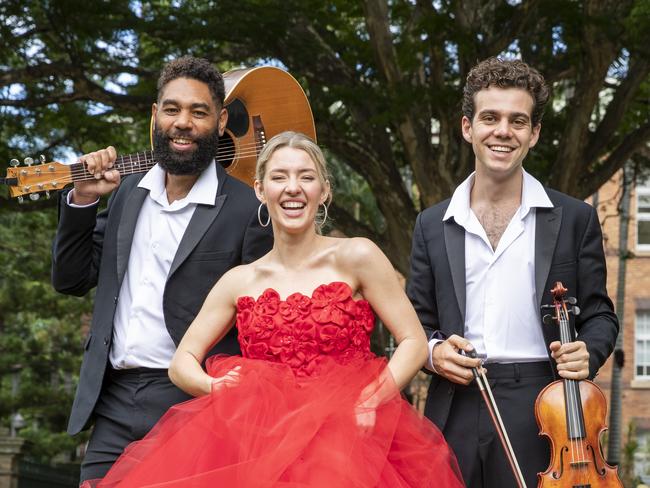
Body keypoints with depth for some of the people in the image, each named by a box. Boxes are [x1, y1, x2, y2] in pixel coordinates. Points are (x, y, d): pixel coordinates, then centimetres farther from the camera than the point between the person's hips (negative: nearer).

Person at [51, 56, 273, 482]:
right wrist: (83, 200, 1)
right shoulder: (128, 193, 12)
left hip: (190, 404, -5)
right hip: (114, 405, 5)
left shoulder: (247, 210, -7)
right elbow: (71, 280, 14)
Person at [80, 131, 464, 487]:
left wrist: (372, 400, -14)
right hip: (260, 437, 3)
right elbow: (181, 364, 13)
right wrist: (216, 388, -9)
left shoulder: (356, 257, 3)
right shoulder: (240, 281, 13)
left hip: (345, 436, -3)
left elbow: (414, 343, 2)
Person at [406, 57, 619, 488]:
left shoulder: (575, 219, 5)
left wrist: (588, 352, -12)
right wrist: (433, 350, -7)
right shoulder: (432, 226, 10)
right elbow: (418, 320, 14)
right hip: (457, 415, 2)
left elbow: (599, 314, 8)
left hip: (543, 416, -1)